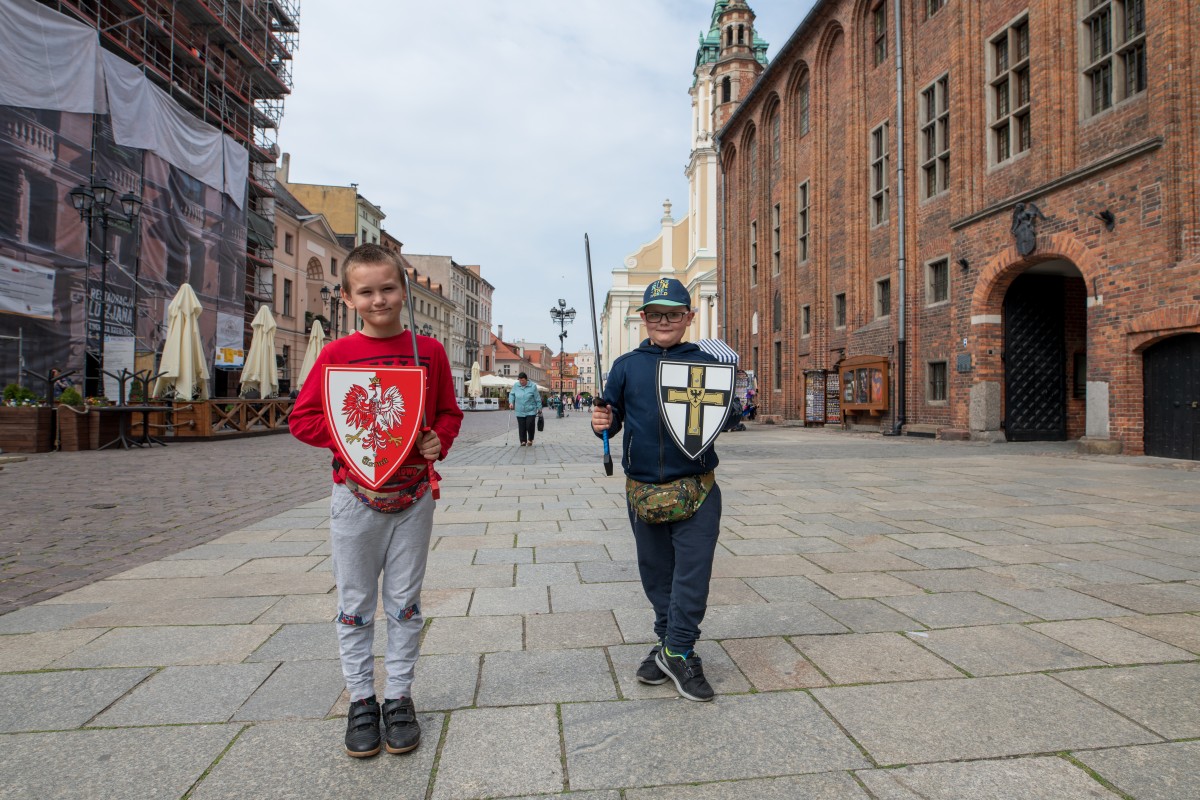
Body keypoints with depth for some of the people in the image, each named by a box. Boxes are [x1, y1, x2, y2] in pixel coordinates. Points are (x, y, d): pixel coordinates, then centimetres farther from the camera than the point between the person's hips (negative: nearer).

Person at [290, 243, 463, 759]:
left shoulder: (428, 350, 2)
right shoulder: (336, 354, -2)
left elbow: (449, 411, 10)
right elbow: (302, 419, 0)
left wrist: (439, 439, -9)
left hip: (414, 494, 1)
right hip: (356, 494, -1)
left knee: (405, 602, 10)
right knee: (355, 605, 10)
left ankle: (399, 697, 26)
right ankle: (360, 700, 27)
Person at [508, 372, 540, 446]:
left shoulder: (532, 386, -6)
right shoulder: (515, 385, 1)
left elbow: (537, 398, -1)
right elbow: (511, 394, 15)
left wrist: (539, 408, 1)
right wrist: (511, 402, -1)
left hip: (531, 411, -2)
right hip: (520, 411, 3)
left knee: (530, 425, -11)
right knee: (521, 427, 3)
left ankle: (530, 440, 12)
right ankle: (523, 441, 17)